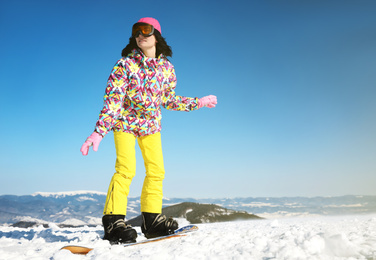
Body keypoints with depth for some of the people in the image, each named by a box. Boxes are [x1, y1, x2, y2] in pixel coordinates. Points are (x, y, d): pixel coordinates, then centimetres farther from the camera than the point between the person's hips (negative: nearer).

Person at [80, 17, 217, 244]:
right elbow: (113, 101, -19)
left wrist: (199, 102, 9)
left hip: (151, 125, 5)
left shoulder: (167, 68, -3)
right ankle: (114, 220, -9)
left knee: (156, 170, 2)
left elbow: (168, 100, 8)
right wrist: (98, 132, -27)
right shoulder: (125, 64, -15)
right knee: (126, 169, -18)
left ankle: (152, 220, 13)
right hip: (125, 121, -4)